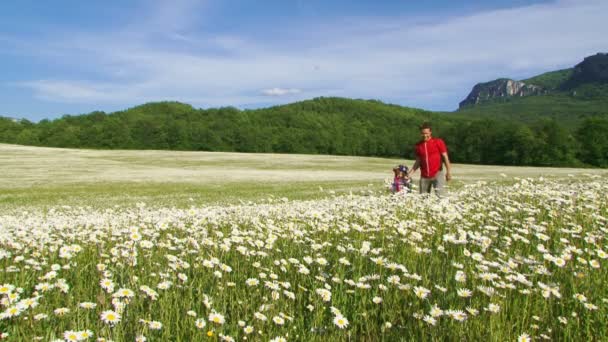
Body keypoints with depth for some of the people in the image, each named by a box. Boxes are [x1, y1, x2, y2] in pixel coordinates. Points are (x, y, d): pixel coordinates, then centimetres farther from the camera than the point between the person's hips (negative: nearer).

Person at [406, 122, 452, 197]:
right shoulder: (418, 145, 8)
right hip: (424, 176, 4)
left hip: (437, 174, -4)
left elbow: (445, 157, -2)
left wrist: (448, 171, -10)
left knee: (439, 195, -16)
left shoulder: (438, 142, -2)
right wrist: (410, 173, 5)